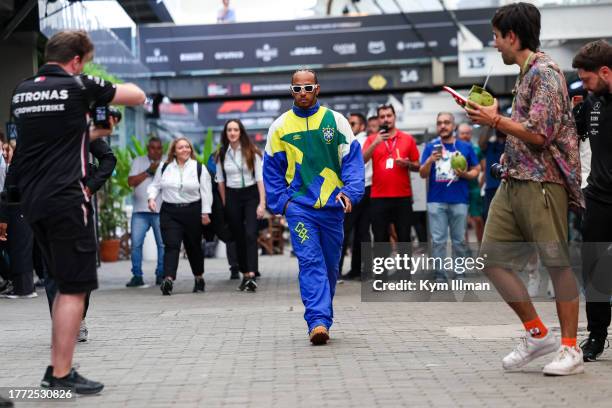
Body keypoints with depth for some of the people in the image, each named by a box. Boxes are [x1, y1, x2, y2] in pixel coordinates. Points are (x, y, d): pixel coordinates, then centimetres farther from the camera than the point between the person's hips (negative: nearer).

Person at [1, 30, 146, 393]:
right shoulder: (77, 86, -7)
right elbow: (138, 97, 5)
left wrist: (94, 133, 26)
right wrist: (111, 88, 24)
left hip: (33, 199, 8)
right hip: (66, 199, -8)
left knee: (67, 285, 17)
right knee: (75, 288, -2)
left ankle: (56, 367, 18)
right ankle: (62, 375, -2)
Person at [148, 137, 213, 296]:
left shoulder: (199, 168, 1)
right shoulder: (164, 168, 7)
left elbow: (206, 192, 0)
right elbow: (155, 185, 13)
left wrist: (205, 212, -5)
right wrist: (151, 198, -7)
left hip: (192, 211, 0)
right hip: (169, 213, 0)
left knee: (194, 246, 11)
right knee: (171, 246, -14)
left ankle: (199, 278, 28)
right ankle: (168, 279, -25)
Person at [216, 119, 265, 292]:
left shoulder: (251, 152, -2)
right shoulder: (222, 154, 5)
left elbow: (260, 178, -4)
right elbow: (220, 181, 9)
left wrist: (262, 203, -11)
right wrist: (225, 204, 4)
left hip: (251, 195, -3)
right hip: (232, 196, 3)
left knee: (250, 234, -17)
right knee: (238, 237, 6)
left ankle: (252, 275, -24)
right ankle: (245, 274, 17)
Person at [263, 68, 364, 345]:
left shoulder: (336, 121, 4)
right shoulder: (280, 126, 6)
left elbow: (353, 158, 0)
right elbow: (272, 168, 10)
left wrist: (350, 191, -14)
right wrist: (280, 201, -1)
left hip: (332, 206, 1)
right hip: (299, 206, -1)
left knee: (330, 265, 10)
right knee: (310, 262, -14)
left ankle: (321, 318, 25)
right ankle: (318, 321, -21)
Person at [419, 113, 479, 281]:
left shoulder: (466, 147, 5)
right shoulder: (430, 147, 6)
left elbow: (476, 170, 10)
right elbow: (423, 174, 3)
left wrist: (466, 174, -11)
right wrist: (430, 160, -16)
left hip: (459, 200, 0)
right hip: (436, 200, 0)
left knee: (459, 239, 6)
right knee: (438, 240, 1)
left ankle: (459, 272, 14)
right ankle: (439, 274, 5)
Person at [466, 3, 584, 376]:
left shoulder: (545, 72, -11)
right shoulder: (526, 74, 17)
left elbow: (539, 134, -19)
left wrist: (496, 120, -8)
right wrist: (494, 119, 14)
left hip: (542, 182, -10)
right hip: (514, 181, 10)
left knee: (556, 262, -2)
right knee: (493, 258, 5)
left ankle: (571, 349, 7)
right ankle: (537, 334, 14)